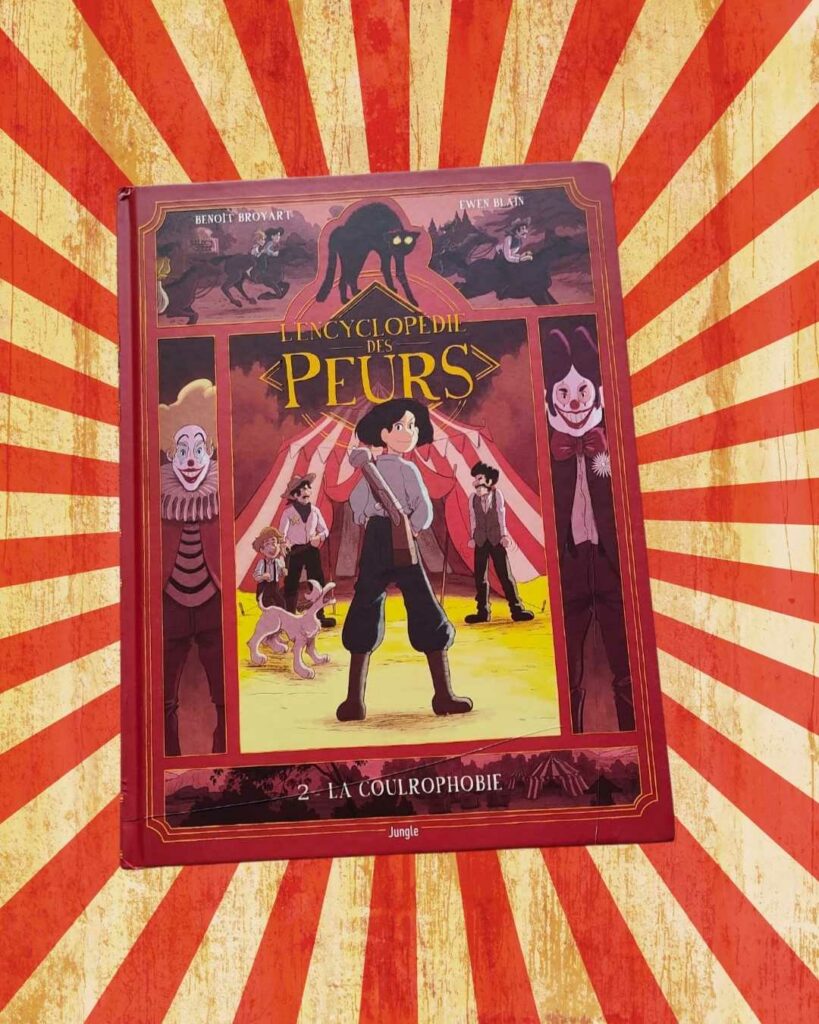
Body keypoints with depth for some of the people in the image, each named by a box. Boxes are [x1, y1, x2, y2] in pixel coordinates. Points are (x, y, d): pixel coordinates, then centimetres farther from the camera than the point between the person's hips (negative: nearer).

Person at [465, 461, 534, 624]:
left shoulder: (497, 494, -3)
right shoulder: (473, 498, 1)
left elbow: (501, 515, -3)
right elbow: (472, 518, 4)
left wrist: (504, 535, -5)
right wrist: (472, 537, 3)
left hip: (497, 540, -2)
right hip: (480, 540, 2)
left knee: (505, 574, -1)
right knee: (480, 577, 5)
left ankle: (517, 609, 7)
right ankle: (483, 612, 15)